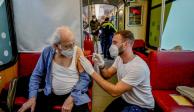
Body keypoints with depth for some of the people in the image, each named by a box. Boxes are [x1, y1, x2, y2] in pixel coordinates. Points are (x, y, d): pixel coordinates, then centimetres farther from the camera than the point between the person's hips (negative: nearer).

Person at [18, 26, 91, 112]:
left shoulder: (77, 51, -11)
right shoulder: (47, 52, -4)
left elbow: (85, 78, -12)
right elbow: (36, 75, 5)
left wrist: (72, 98, -22)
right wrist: (32, 97, -7)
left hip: (74, 93, -2)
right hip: (51, 94, 3)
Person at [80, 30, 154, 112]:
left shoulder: (138, 67, -32)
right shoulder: (119, 58, -4)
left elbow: (114, 91, -33)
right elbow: (107, 75, 1)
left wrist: (92, 72, -32)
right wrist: (101, 66, -22)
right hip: (125, 99, 7)